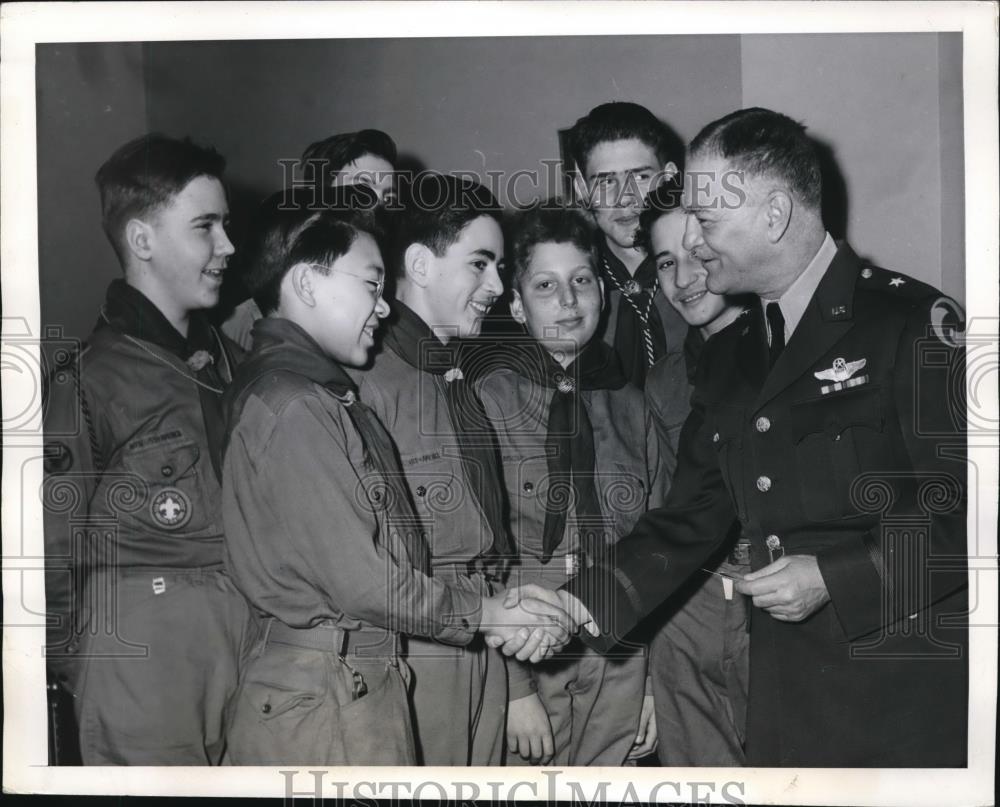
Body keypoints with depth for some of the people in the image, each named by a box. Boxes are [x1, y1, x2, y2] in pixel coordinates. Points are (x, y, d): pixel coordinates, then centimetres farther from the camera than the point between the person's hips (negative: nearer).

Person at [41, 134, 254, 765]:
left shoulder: (230, 360, 10)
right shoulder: (90, 379, -10)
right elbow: (51, 552, -7)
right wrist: (70, 664, -1)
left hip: (252, 655, 6)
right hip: (148, 673, -5)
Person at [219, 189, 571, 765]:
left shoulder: (320, 391, 14)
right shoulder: (290, 405, -17)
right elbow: (362, 581, -19)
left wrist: (506, 607, 7)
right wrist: (485, 613, -6)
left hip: (362, 683, 9)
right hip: (324, 700, -9)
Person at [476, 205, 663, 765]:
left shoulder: (629, 406, 9)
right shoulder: (486, 401, -7)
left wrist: (654, 679, 9)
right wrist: (512, 688, -12)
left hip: (619, 675, 4)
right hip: (522, 668, -4)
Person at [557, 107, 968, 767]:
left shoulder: (913, 322, -9)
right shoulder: (727, 356, 11)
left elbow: (968, 508, -13)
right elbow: (688, 521, 10)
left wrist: (836, 578, -17)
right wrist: (579, 607, -2)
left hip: (915, 690, -5)